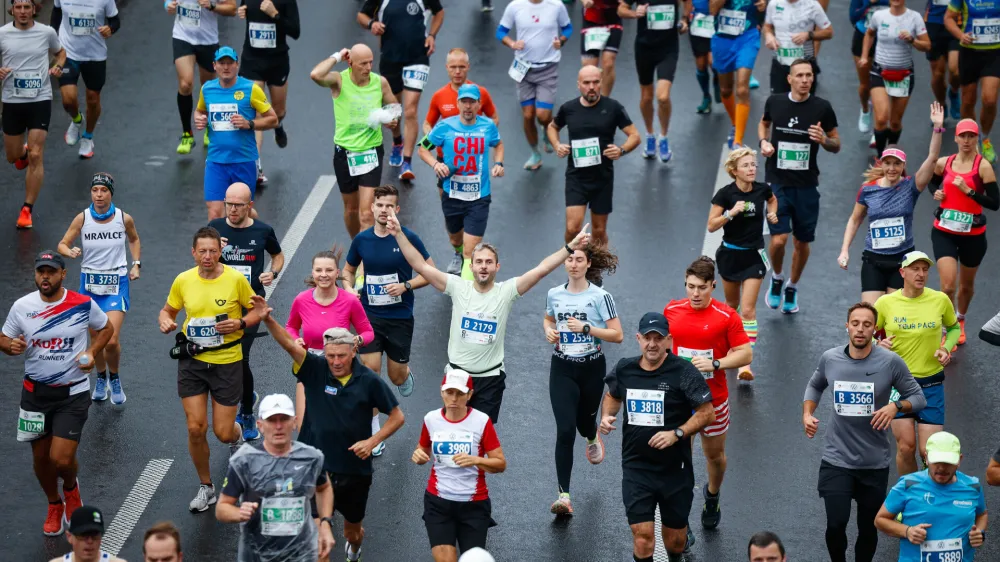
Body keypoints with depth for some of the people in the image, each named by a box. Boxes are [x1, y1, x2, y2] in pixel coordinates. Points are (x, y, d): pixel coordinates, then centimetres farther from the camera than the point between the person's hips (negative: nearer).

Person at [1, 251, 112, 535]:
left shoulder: (84, 305, -9)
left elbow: (105, 329, 9)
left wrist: (91, 352, -9)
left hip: (72, 393, -3)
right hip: (35, 392, 3)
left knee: (61, 459, -12)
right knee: (41, 458, 11)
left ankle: (71, 487, 25)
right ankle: (55, 506, 39)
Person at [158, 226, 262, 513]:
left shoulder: (235, 279, -11)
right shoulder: (183, 281, -4)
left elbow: (257, 310, 1)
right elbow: (168, 309, 12)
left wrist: (240, 323, -19)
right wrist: (165, 321, -11)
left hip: (227, 362, -2)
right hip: (192, 362, 2)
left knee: (223, 433, 1)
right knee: (196, 428, -4)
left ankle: (237, 433, 42)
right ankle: (206, 487, 17)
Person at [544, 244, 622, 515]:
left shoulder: (600, 296, -10)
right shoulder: (554, 294, 1)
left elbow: (617, 335, -11)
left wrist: (586, 328, -21)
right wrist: (549, 330, -2)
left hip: (592, 368, -1)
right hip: (562, 369, 1)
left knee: (584, 421, 18)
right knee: (565, 431, -11)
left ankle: (593, 438, 60)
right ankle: (564, 496, -12)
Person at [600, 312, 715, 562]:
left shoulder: (684, 372, -12)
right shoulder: (624, 369, 0)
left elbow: (707, 412, -10)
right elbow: (613, 395, 21)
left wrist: (677, 433, -23)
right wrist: (607, 415, -1)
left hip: (675, 468, -2)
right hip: (636, 466, 2)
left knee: (674, 539, 11)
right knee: (642, 534, -9)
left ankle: (684, 541, 48)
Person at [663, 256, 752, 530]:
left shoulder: (726, 316, -13)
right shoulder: (671, 310, -3)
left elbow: (746, 354, -13)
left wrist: (715, 364, -25)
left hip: (713, 399, -1)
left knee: (714, 454, 16)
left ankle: (713, 495, 46)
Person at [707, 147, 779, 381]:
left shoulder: (762, 189, -6)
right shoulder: (725, 194, -13)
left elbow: (772, 200, 19)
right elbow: (712, 225, -15)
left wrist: (772, 213, 0)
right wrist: (731, 212, -28)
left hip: (753, 256, 0)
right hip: (730, 254, 0)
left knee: (748, 310, -9)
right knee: (732, 304, 17)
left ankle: (746, 363, -13)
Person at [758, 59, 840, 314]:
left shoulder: (822, 108, -7)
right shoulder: (774, 102, -3)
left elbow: (836, 145, 2)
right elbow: (764, 123, 19)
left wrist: (824, 140, -20)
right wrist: (764, 142, -1)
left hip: (807, 185, 1)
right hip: (777, 182, -1)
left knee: (802, 242, 11)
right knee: (779, 240, -13)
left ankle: (792, 288, 36)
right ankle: (776, 278, 19)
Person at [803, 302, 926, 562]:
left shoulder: (891, 362, -10)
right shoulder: (829, 358, -2)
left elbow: (918, 397, -2)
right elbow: (815, 386, 19)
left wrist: (895, 406, -22)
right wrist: (807, 414, 3)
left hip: (874, 462, 0)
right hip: (836, 460, 0)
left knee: (868, 529, 10)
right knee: (836, 524, -12)